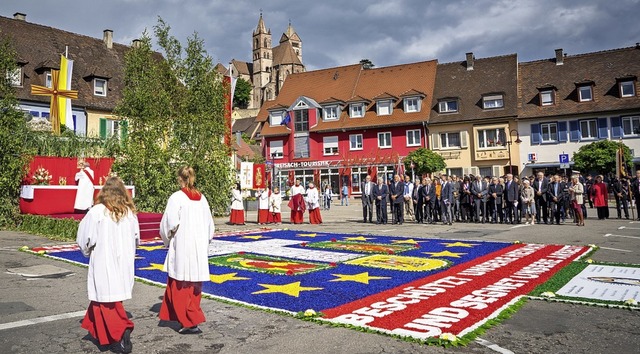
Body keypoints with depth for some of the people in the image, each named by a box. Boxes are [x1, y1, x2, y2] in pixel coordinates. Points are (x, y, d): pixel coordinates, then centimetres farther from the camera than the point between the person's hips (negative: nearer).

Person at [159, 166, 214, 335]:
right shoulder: (202, 198, 4)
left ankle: (191, 323, 3)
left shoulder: (177, 197, -11)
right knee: (195, 285, 17)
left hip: (182, 248, -5)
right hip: (200, 248, 5)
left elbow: (170, 223, -10)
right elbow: (210, 224, 8)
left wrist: (168, 240, 8)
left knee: (180, 286, 5)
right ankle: (192, 318, 27)